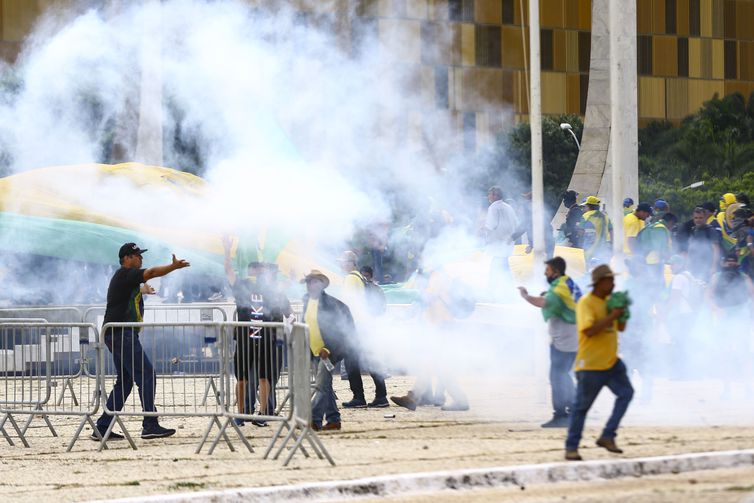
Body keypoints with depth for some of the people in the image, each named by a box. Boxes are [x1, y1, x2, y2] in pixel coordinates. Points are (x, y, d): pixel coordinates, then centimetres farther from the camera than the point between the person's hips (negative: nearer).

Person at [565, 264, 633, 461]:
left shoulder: (609, 301, 11)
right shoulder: (586, 303, -13)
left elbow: (620, 327, 17)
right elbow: (589, 330, -26)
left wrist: (622, 311, -2)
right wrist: (612, 315, -24)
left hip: (611, 362, 8)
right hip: (590, 365, -8)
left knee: (626, 392, -2)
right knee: (581, 406, -1)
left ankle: (607, 436, 3)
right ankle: (571, 447, 8)